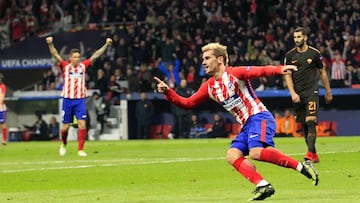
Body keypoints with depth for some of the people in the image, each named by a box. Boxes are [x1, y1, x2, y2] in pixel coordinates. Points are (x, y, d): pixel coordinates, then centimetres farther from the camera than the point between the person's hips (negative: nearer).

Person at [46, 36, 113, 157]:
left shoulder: (83, 66, 5)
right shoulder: (65, 66, 0)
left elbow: (96, 55, 5)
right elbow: (55, 55, -11)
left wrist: (106, 45, 0)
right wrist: (50, 44, -26)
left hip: (80, 100, 1)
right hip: (67, 100, -1)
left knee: (82, 124, -13)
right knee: (65, 126, 5)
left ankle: (80, 150, -9)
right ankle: (64, 144, 33)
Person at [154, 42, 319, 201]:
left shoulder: (235, 73, -7)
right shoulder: (209, 87, 14)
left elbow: (261, 71, -20)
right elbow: (188, 103, 17)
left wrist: (279, 69, -39)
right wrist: (168, 92, 3)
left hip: (259, 117, -8)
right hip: (246, 125, 8)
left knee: (256, 152, -29)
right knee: (232, 156, -9)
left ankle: (301, 166, -20)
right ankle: (263, 186, -15)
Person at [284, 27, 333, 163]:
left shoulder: (314, 53, 1)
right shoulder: (290, 55, 5)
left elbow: (322, 72, 11)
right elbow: (288, 75, 7)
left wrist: (328, 92, 14)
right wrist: (293, 93, -5)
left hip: (312, 92, -3)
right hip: (298, 94, 3)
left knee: (310, 122, -17)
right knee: (304, 125, 3)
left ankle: (310, 153, -22)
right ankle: (314, 155, 10)